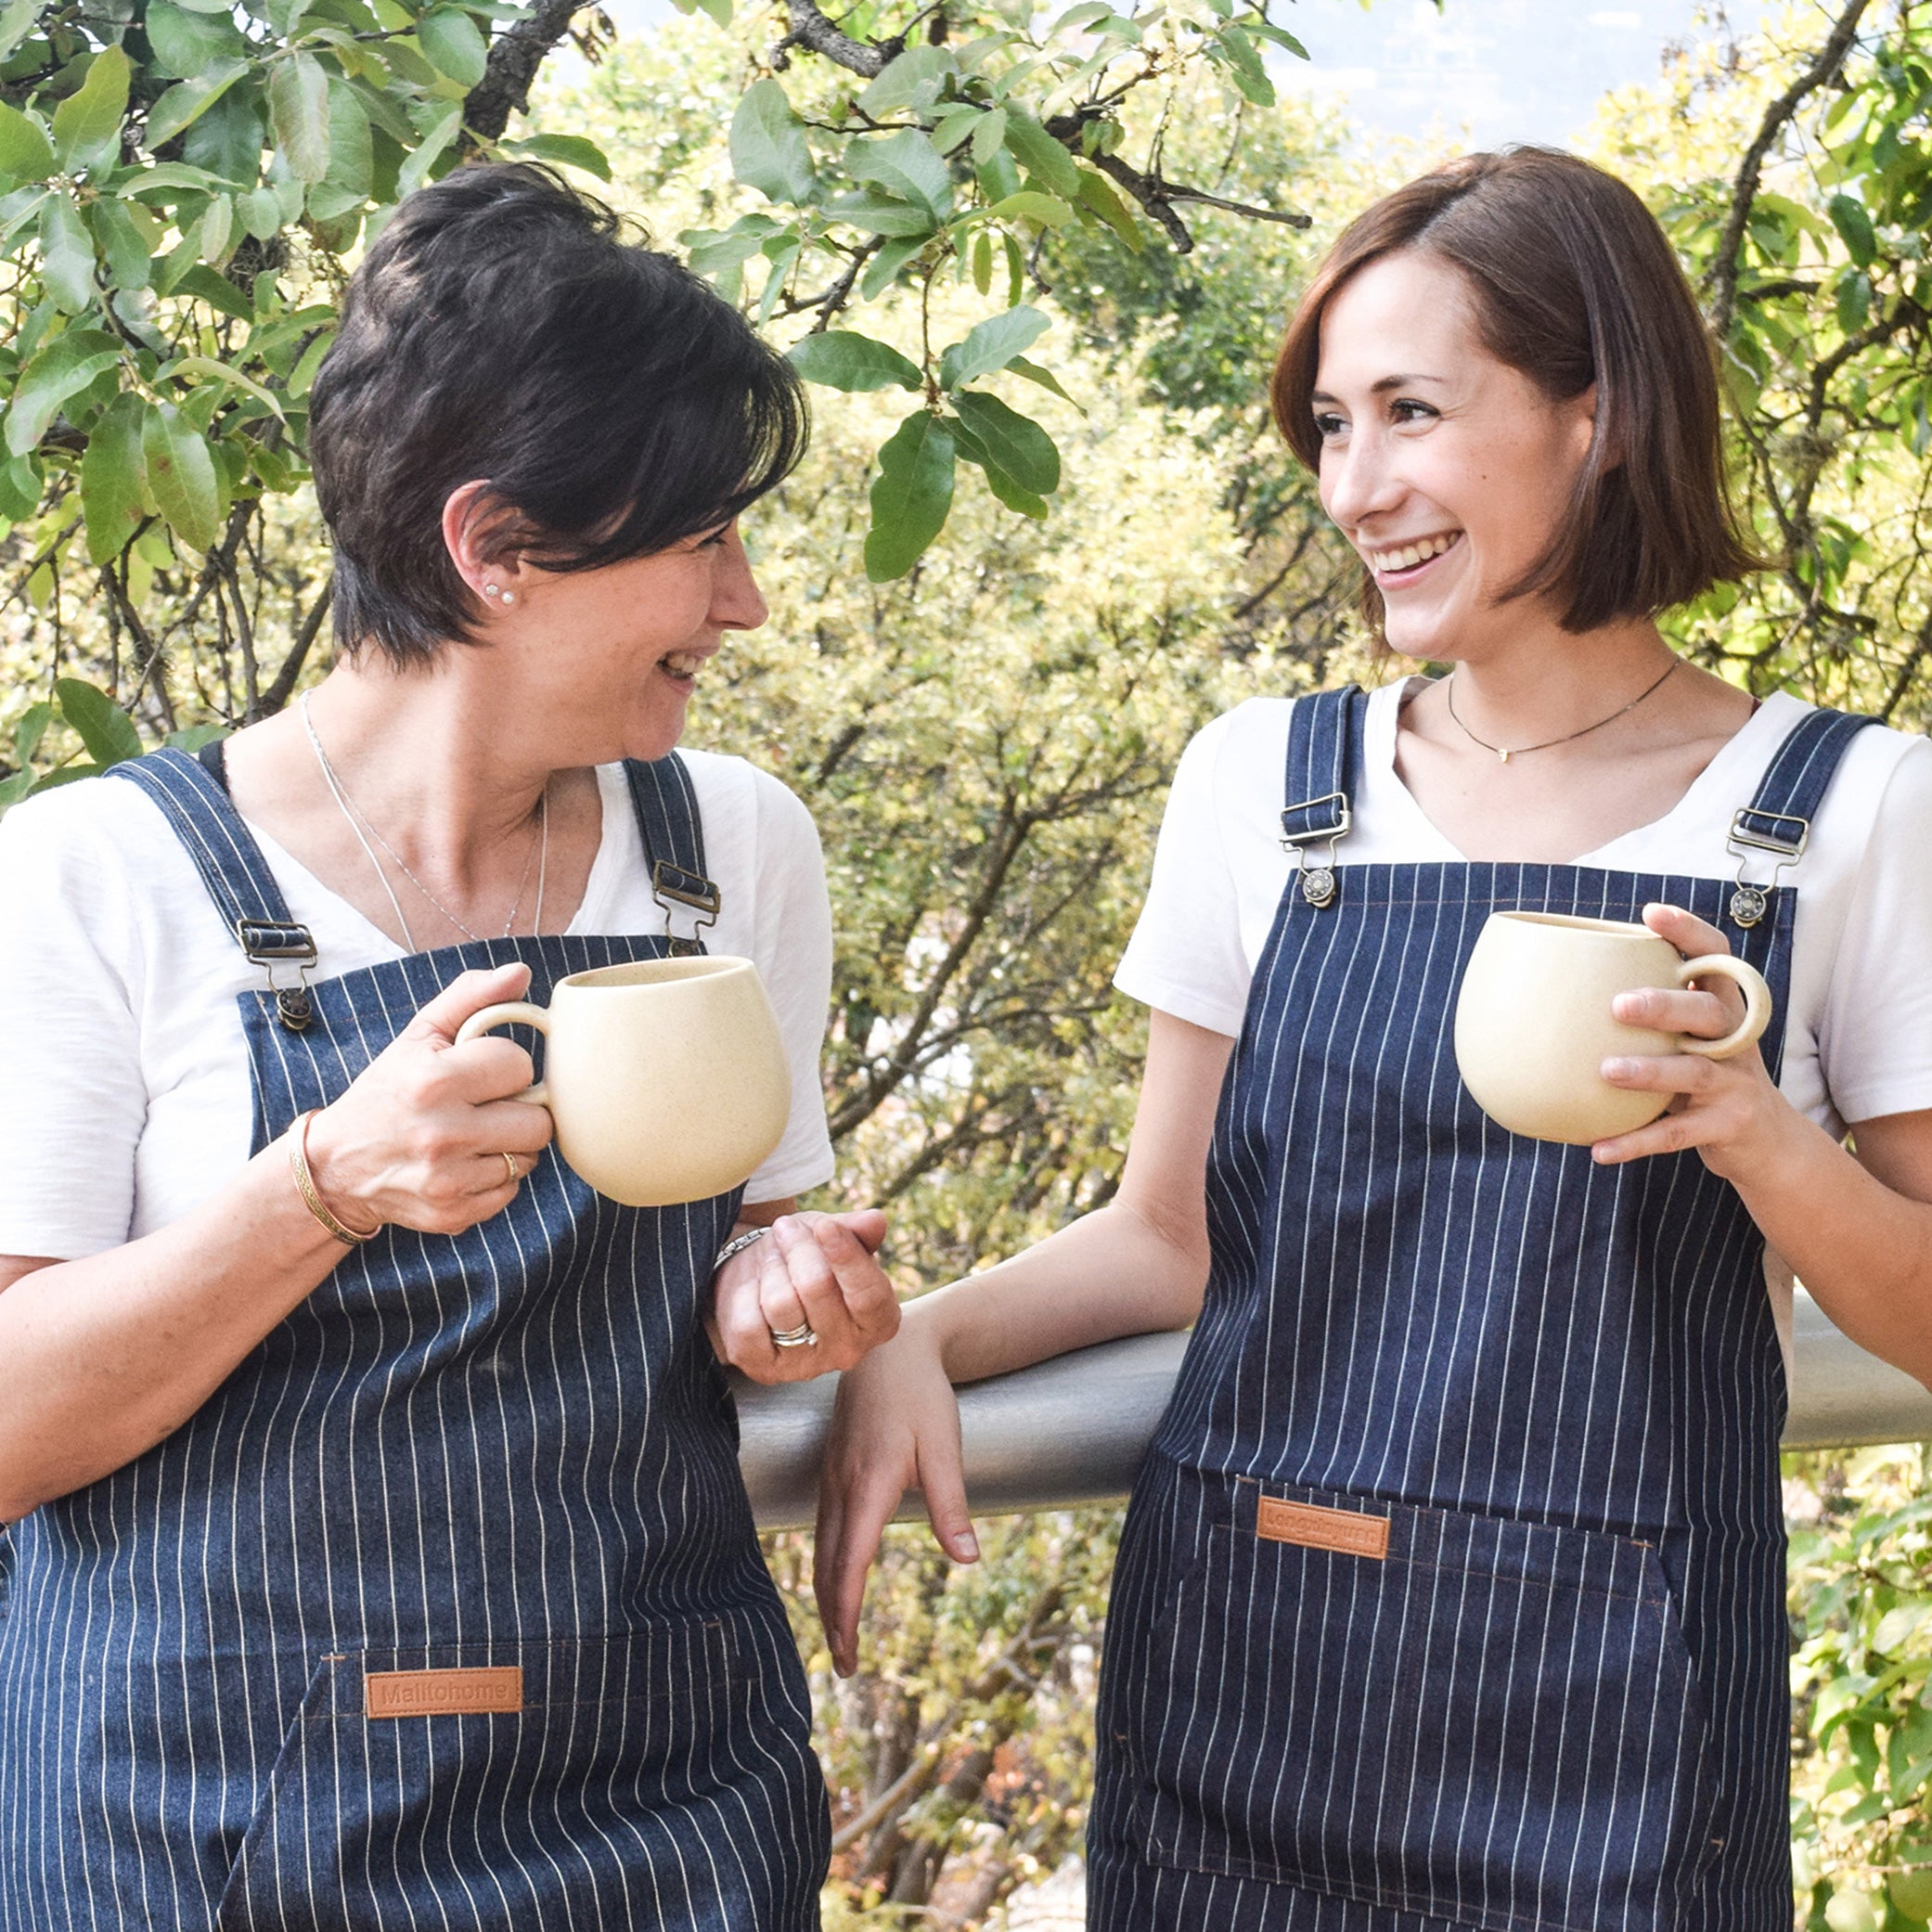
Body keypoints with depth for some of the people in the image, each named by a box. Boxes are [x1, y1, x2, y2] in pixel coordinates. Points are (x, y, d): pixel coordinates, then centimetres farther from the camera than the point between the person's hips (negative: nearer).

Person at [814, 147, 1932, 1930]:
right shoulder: (1263, 782, 3)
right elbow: (1170, 1237, 8)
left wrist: (1754, 1129, -19)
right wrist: (919, 1342, -8)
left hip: (1612, 1732, -2)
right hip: (1242, 1678, 3)